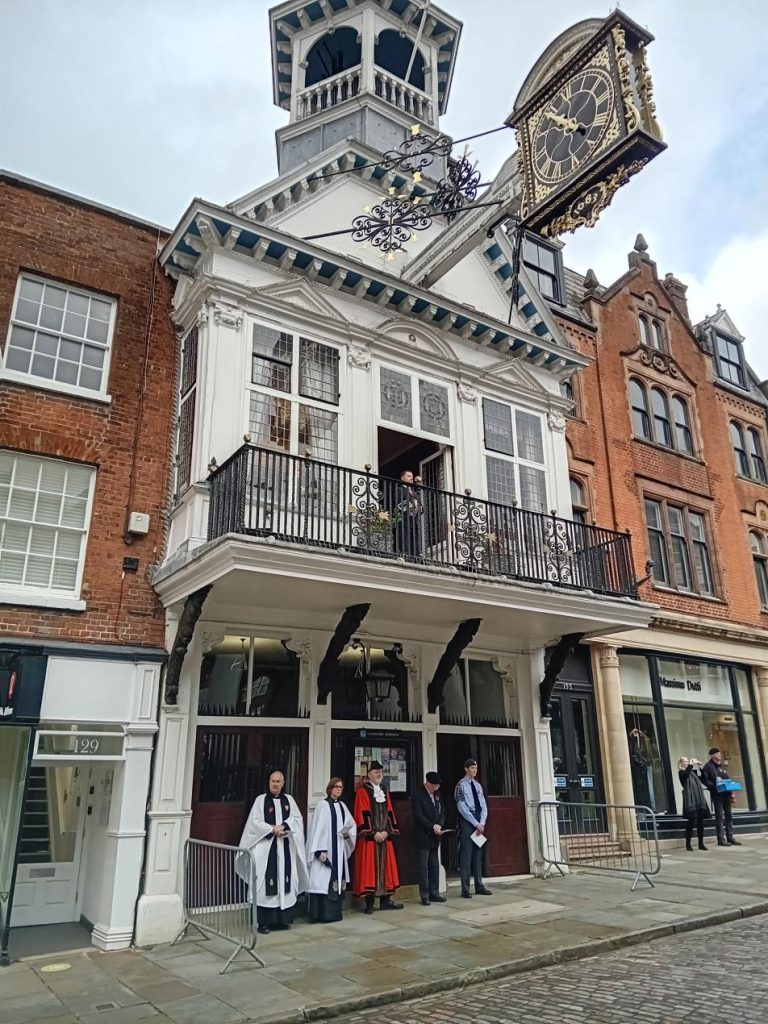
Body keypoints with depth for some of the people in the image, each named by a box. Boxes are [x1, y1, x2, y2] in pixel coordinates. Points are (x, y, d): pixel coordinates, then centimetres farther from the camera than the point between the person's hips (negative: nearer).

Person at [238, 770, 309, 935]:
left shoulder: (289, 800, 10)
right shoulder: (260, 800, 0)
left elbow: (297, 819, 3)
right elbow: (255, 822, -7)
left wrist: (283, 827, -14)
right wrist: (273, 830, -16)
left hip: (286, 847, 3)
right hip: (266, 846, -3)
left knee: (285, 881, 5)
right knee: (266, 882, -4)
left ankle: (283, 918, 15)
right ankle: (263, 922, 1)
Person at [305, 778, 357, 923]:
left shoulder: (342, 806, 12)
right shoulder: (323, 805, -9)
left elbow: (352, 824, 18)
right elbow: (318, 828, -14)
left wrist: (348, 834, -3)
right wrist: (321, 850, -20)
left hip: (339, 850, 7)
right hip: (326, 849, -7)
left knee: (337, 879, 9)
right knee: (324, 880, -8)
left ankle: (334, 912, 18)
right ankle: (323, 913, -3)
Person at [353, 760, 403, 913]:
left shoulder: (384, 791, 14)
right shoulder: (362, 792, -5)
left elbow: (389, 813, 10)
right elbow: (363, 815, -11)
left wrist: (387, 831, -4)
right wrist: (373, 833, -16)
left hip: (385, 836, 6)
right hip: (369, 837, -6)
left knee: (385, 867, 7)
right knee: (369, 868, -5)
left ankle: (385, 901, 15)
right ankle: (369, 903, 1)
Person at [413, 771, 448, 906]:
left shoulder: (437, 794, 11)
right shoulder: (418, 795, -11)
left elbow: (442, 811, 11)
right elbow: (418, 816, -16)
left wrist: (439, 824, -7)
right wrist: (432, 826, -20)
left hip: (434, 836, 6)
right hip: (423, 836, -6)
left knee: (435, 865, 9)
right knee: (423, 866, -1)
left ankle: (434, 893, 16)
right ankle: (425, 895, 4)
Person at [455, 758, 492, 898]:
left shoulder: (478, 785, 13)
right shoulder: (461, 785, -7)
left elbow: (483, 805, 10)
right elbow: (462, 807, -13)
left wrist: (482, 823, -5)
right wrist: (475, 823, -14)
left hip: (479, 822, 6)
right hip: (466, 821, -6)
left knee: (478, 854, 10)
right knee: (466, 854, -4)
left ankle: (479, 886, 16)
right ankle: (465, 889, 1)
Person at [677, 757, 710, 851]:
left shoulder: (692, 772, 22)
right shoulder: (681, 772, 1)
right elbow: (686, 774, -22)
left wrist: (701, 768, 14)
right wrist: (691, 765, -18)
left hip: (699, 799, 7)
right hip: (690, 800, -6)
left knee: (700, 822, 5)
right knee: (691, 821, -7)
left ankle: (701, 843, 12)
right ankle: (688, 843, 0)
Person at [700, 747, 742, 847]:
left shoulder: (722, 765, 17)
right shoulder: (708, 766, -5)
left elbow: (727, 778, 20)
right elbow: (704, 780, -12)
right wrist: (714, 786, -22)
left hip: (726, 793, 7)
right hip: (716, 794, -7)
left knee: (729, 815, 9)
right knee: (719, 816, -4)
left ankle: (730, 837, 16)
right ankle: (721, 839, 0)